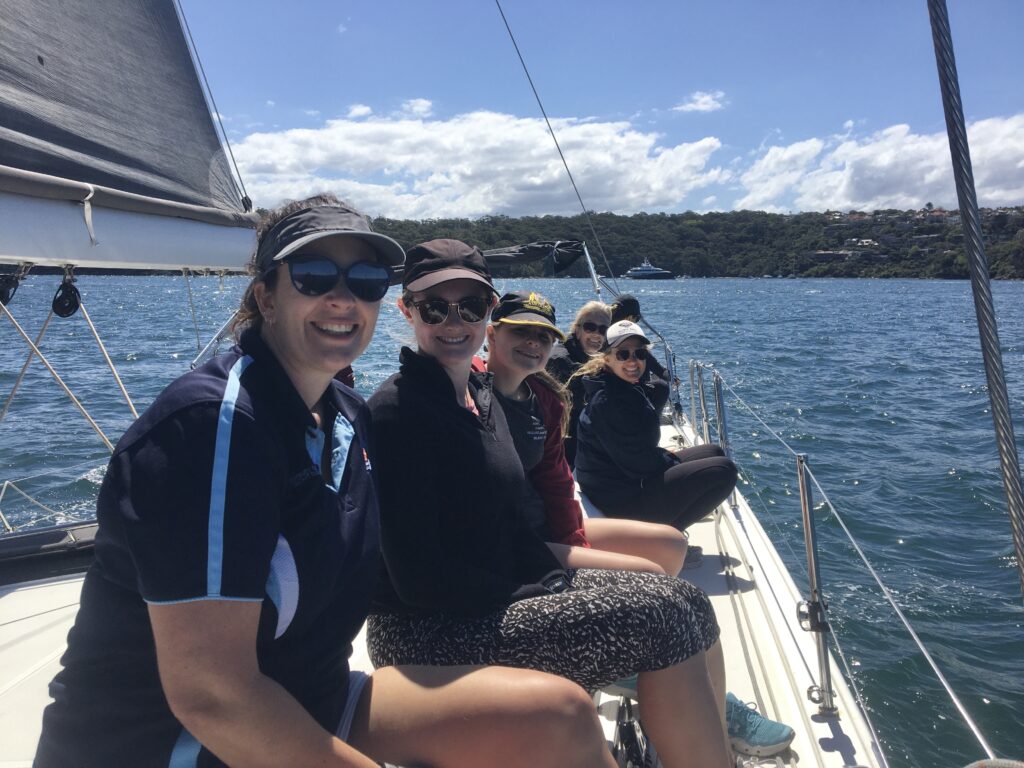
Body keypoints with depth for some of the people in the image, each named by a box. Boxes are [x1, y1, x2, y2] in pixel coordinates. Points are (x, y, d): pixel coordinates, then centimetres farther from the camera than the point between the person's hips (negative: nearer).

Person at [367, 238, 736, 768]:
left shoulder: (481, 394, 11)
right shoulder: (397, 410, -15)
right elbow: (420, 579, -19)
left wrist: (558, 581, -2)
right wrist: (544, 599, -14)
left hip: (500, 599, 8)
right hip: (430, 635, -8)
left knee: (689, 605, -2)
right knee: (662, 618, -18)